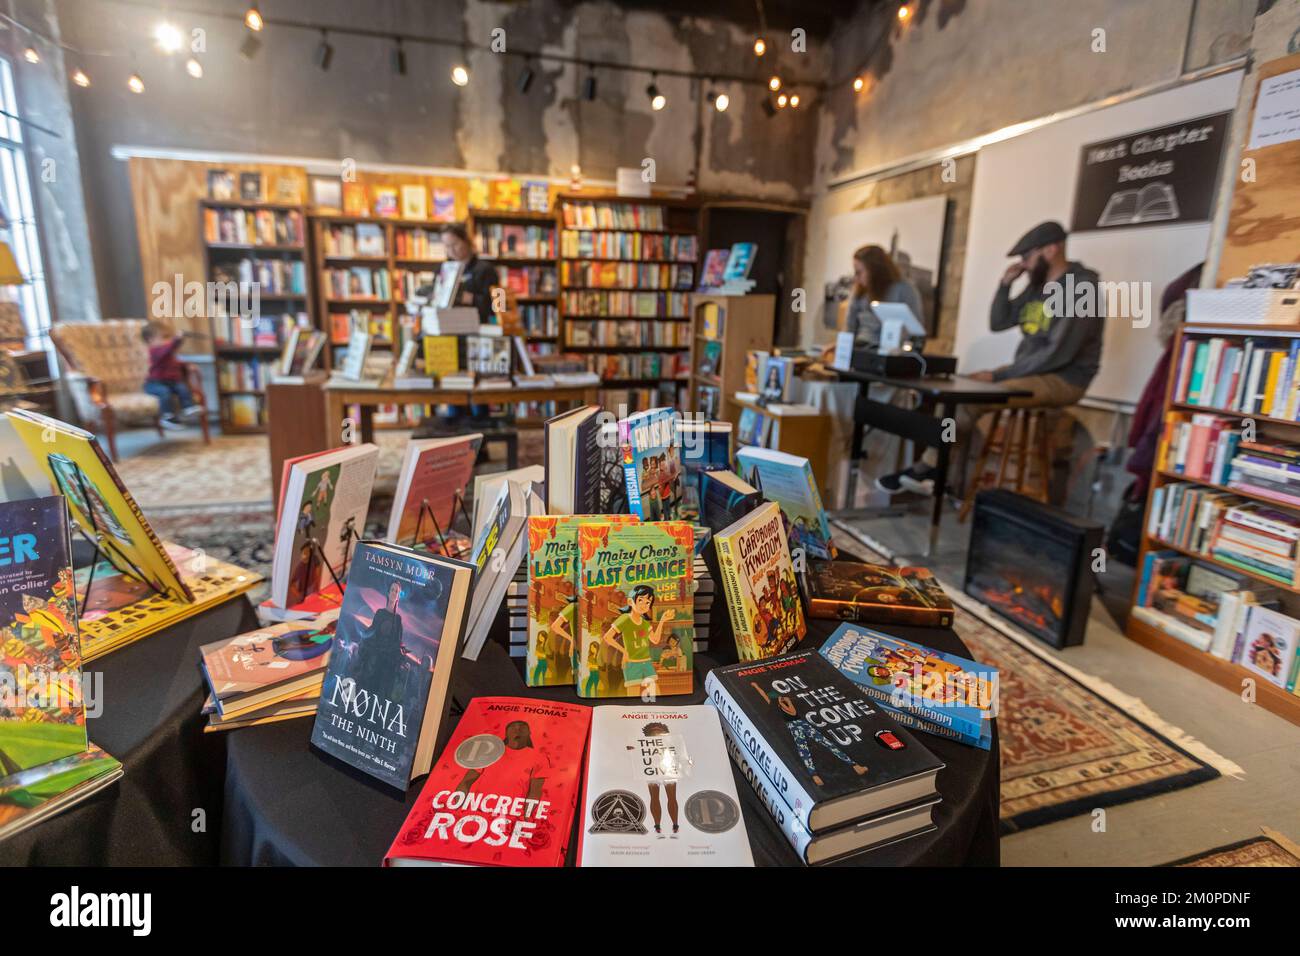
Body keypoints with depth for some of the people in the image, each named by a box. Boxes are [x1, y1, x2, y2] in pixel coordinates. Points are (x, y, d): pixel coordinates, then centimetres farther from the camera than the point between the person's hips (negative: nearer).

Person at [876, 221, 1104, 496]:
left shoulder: (1081, 289, -16)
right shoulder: (1037, 285, 11)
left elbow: (1058, 354, -22)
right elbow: (998, 323, 14)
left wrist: (1000, 375, -19)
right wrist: (1006, 284, 0)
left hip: (1063, 380, -9)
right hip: (1029, 370, 9)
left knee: (970, 400, -25)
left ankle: (924, 470, -9)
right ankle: (928, 473, -13)